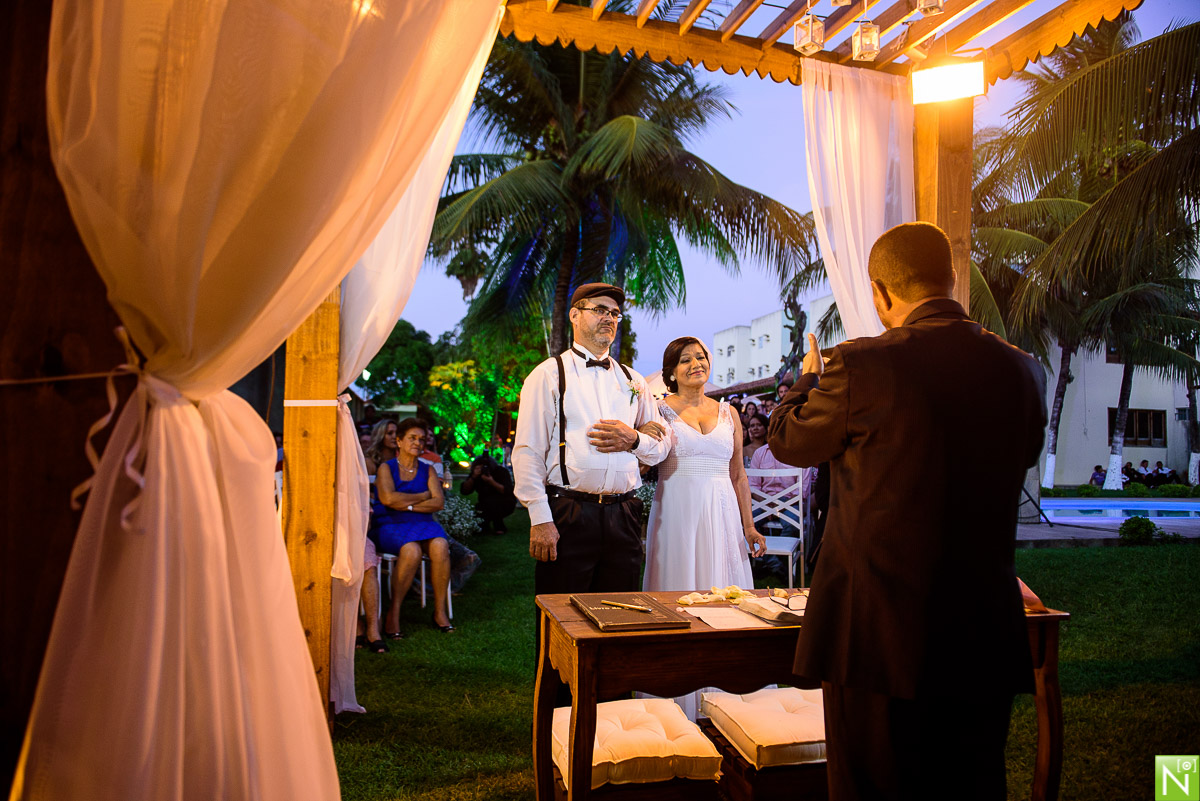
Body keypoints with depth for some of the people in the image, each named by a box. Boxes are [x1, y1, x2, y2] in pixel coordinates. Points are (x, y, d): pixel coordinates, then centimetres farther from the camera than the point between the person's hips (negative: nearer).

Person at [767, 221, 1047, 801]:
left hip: (882, 635, -4)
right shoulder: (1021, 370, 0)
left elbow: (787, 440, 1)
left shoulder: (863, 366, -15)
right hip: (986, 640, 5)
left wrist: (809, 377, 22)